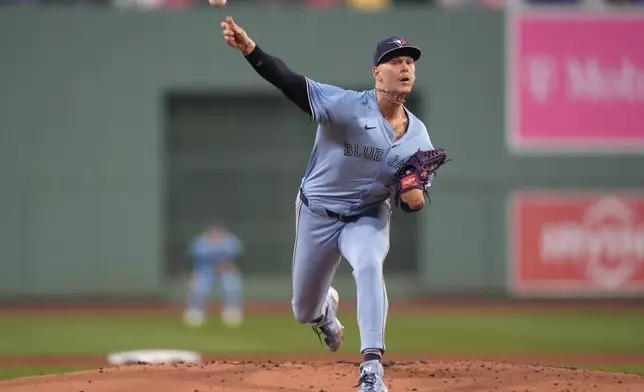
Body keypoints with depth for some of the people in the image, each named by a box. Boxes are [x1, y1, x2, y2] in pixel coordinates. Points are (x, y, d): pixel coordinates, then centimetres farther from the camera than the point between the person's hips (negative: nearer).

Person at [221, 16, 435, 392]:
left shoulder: (418, 136, -5)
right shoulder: (348, 106, -19)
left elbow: (416, 202, 2)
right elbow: (292, 82, -30)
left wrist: (414, 197, -25)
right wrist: (249, 48, -46)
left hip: (369, 219, 1)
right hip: (317, 215, -1)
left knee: (369, 265, -34)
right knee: (304, 312, 10)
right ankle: (326, 307, 52)